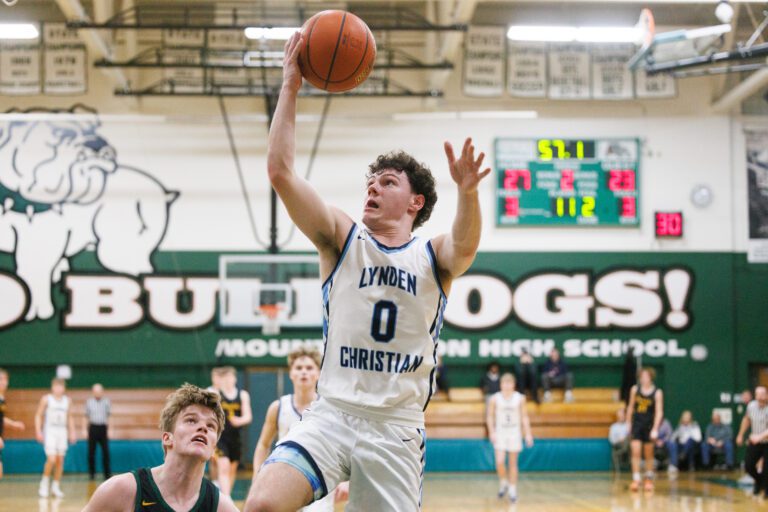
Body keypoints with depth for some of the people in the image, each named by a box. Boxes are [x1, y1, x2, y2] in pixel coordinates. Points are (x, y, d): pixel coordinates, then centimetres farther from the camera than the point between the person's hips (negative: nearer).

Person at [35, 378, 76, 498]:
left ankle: (56, 487, 13)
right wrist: (38, 431, -9)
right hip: (50, 431, -4)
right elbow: (38, 415, -1)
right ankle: (44, 484, 2)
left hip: (62, 432, 4)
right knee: (51, 459, -16)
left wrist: (72, 432, 11)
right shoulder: (46, 399, -2)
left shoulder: (67, 401, 9)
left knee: (60, 460, 3)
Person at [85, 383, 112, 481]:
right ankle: (91, 472, 13)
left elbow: (109, 416, 7)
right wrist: (85, 429, 4)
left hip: (103, 428, -1)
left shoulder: (106, 402, 5)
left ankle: (107, 473, -1)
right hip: (92, 428, 1)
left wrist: (109, 429, 0)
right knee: (91, 452, 2)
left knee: (106, 452, -5)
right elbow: (86, 417, 11)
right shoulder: (89, 402, 7)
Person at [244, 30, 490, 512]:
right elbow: (280, 171, -3)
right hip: (331, 414, 0)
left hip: (397, 428, 0)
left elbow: (466, 244, -20)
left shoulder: (435, 256, 5)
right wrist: (291, 86, -9)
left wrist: (468, 192, -40)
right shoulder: (342, 238, 8)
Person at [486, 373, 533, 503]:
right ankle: (503, 483, 16)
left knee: (513, 463, 4)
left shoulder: (520, 398, -1)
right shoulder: (495, 399, -3)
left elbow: (524, 417, 4)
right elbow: (490, 416, 4)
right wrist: (491, 432, -7)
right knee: (500, 462, -11)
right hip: (500, 433, 0)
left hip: (514, 433, 0)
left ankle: (512, 490, 15)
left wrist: (528, 434, -1)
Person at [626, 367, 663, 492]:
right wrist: (628, 423, 8)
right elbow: (630, 407, 9)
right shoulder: (635, 389, -1)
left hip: (649, 426, -1)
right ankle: (636, 480, -11)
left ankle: (649, 479, 25)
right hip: (636, 424, 1)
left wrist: (655, 429, -21)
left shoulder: (657, 393, -8)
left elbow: (659, 412, -13)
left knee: (648, 454, 9)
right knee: (635, 452, -10)